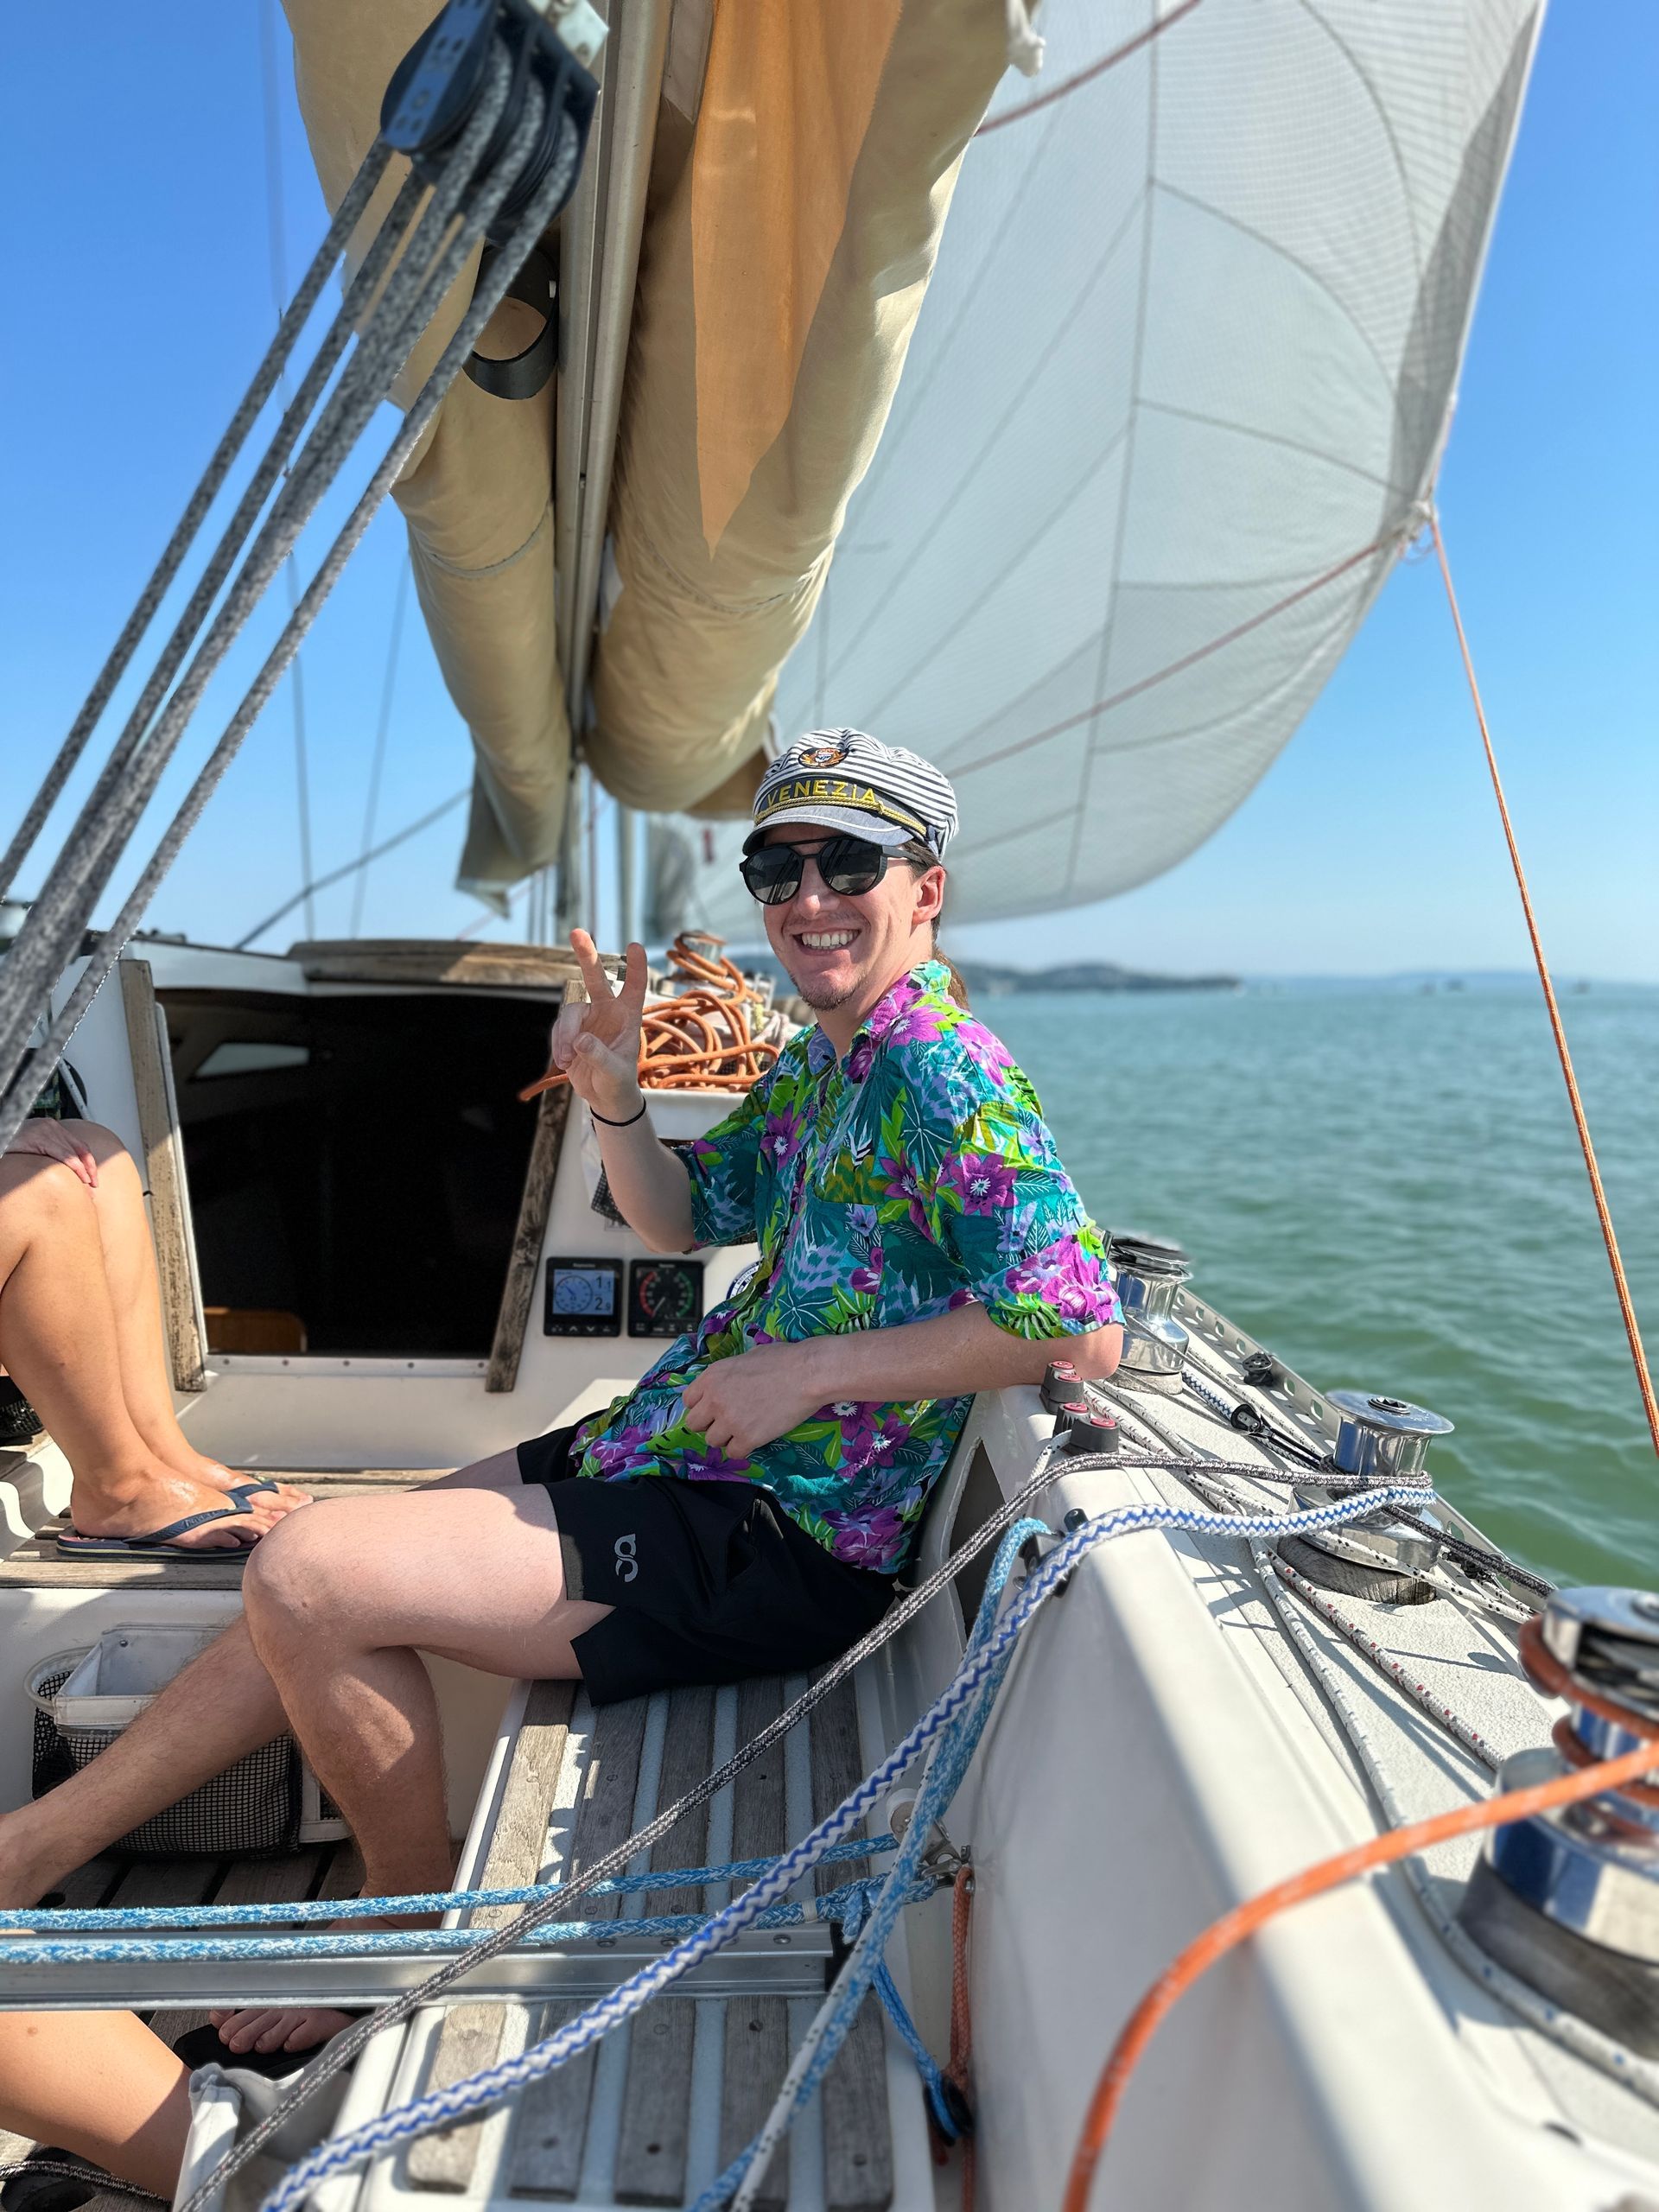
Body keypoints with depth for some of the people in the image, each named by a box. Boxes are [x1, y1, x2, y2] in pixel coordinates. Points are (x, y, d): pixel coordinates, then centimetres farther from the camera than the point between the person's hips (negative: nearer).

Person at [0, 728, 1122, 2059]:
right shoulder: (815, 1064, 11)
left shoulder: (944, 1071, -18)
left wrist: (810, 1368, -22)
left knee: (310, 1576, -12)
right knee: (318, 1585, 10)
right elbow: (684, 1218, 19)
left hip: (788, 1542, -9)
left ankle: (418, 1913, 14)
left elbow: (1086, 1327, -26)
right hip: (681, 1452, 10)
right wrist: (613, 1097, -1)